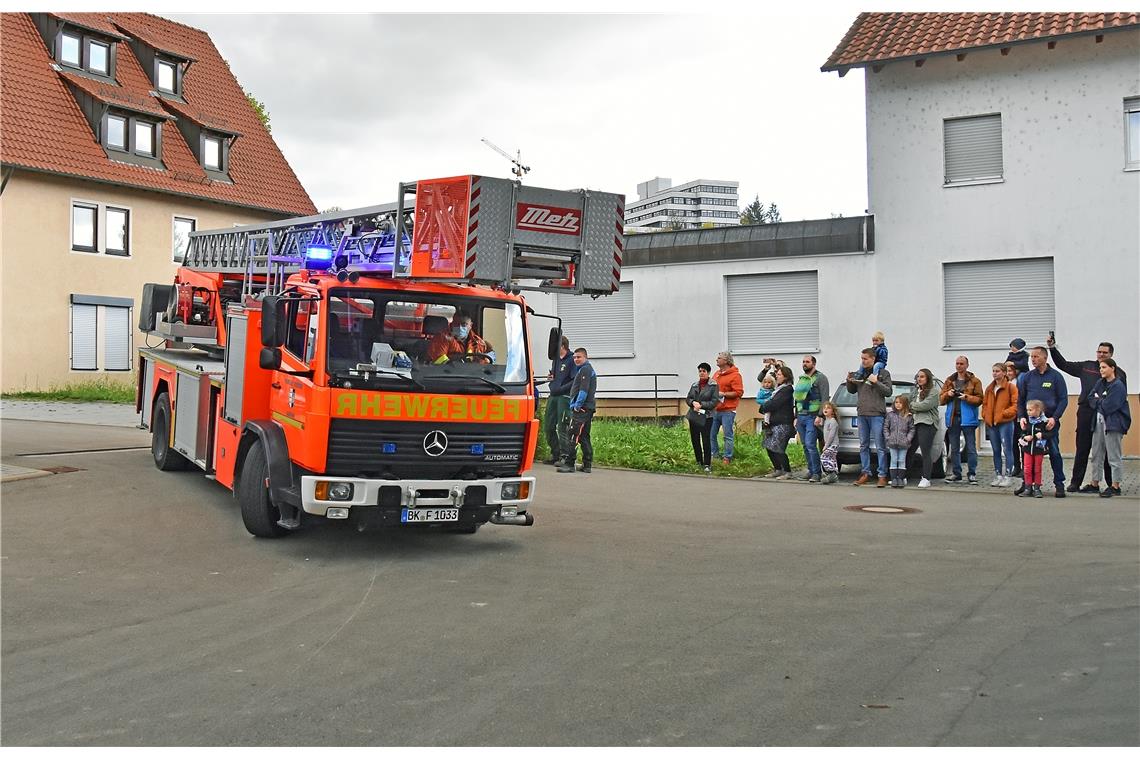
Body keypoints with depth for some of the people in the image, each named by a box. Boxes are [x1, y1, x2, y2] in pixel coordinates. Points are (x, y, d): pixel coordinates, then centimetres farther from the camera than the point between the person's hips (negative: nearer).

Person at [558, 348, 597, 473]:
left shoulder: (585, 370, -9)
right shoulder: (590, 369, 23)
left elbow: (584, 390, -18)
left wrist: (577, 405, -15)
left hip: (581, 409, -11)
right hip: (588, 408, 11)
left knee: (572, 435, -13)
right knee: (584, 437, 12)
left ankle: (569, 464, -15)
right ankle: (587, 465, 12)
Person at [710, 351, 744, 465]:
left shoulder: (735, 375, -7)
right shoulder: (716, 374, 16)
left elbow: (739, 392, -13)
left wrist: (723, 394, -17)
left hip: (727, 411, -7)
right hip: (715, 410, 7)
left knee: (728, 436, -1)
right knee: (711, 434, 8)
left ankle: (727, 458, 6)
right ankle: (714, 456, 19)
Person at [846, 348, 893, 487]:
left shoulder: (883, 373, 0)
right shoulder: (859, 373, 13)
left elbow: (888, 391, -5)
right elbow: (852, 391, 20)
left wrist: (876, 382, -18)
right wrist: (849, 381, 0)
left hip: (877, 414, -5)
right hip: (862, 414, 6)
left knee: (880, 447, -5)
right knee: (863, 446, 9)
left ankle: (882, 476, -3)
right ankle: (866, 473, 15)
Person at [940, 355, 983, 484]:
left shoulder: (974, 381, 1)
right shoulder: (949, 381, 14)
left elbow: (979, 399, -5)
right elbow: (941, 399, 13)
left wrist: (967, 397, -19)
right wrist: (947, 394, -6)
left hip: (967, 418, -4)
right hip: (953, 418, 4)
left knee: (971, 448, -2)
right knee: (954, 448, 9)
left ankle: (972, 474, 4)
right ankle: (956, 473, 17)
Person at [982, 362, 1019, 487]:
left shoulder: (1011, 387, -4)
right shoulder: (989, 388, 15)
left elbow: (1016, 405, -9)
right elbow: (985, 404, 20)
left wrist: (1003, 413, -16)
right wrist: (985, 416, 5)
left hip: (1005, 423, -6)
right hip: (991, 424, 6)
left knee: (1007, 450, -4)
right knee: (996, 451, 10)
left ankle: (1007, 476, -2)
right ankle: (998, 476, 15)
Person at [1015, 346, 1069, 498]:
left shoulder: (1056, 376, 1)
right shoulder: (1027, 377, 8)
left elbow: (1063, 400, 1)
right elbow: (1020, 399, 12)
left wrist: (1054, 418, -11)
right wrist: (1021, 417, -3)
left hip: (1050, 422, -3)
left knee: (1054, 453, -2)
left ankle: (1059, 484, 6)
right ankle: (1027, 483, 13)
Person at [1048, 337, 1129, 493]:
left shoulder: (1118, 373, 7)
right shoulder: (1086, 367, 12)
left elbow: (1122, 396, 4)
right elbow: (1063, 365, 16)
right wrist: (1052, 348, 9)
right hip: (1086, 413, 1)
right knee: (1082, 449, 3)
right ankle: (1075, 483, 7)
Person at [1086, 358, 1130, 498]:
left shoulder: (1118, 386, -11)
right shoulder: (1100, 383, 12)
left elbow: (1109, 406, -19)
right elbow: (1090, 399, 5)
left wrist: (1098, 400, -4)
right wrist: (1102, 401, -11)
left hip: (1113, 423, -8)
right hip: (1099, 421, 8)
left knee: (1114, 456, -2)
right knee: (1096, 454, 12)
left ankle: (1115, 486, 3)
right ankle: (1095, 483, 20)